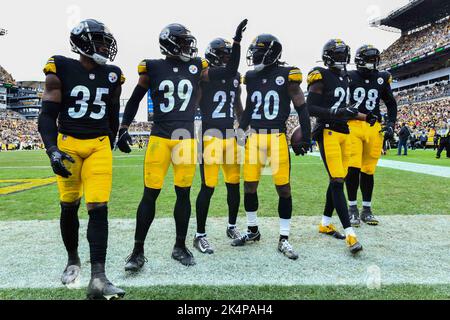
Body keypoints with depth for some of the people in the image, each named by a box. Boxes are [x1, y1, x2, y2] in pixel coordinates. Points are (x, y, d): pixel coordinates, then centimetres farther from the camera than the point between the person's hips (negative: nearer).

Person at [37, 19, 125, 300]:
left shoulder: (112, 76, 6)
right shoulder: (61, 70, -4)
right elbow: (47, 116, -6)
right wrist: (53, 150, -19)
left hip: (99, 146, 2)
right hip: (68, 144, -1)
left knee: (99, 208, -10)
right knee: (69, 206, 10)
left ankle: (98, 278, -9)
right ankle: (73, 259, 34)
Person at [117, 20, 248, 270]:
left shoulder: (196, 68, 8)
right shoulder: (153, 68, 2)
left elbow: (230, 72, 10)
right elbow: (135, 100, 9)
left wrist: (237, 42, 8)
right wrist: (123, 128, 4)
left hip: (187, 140, 3)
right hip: (159, 138, -2)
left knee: (184, 193, 7)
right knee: (150, 194, -2)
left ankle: (180, 246, 22)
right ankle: (138, 251, 12)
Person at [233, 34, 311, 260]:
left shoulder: (287, 75, -3)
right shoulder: (251, 77, 10)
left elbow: (301, 108, -1)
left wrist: (306, 137, -4)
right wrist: (241, 130, 10)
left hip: (277, 138, -4)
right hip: (255, 137, 5)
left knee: (283, 188, -2)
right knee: (249, 186, 6)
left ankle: (284, 239, 11)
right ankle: (253, 231, 26)